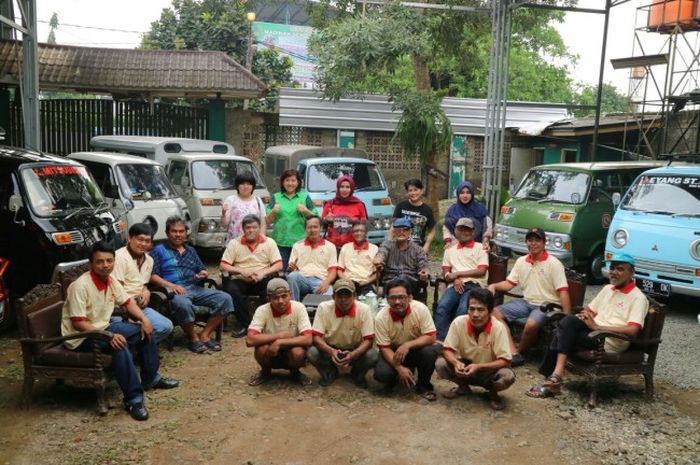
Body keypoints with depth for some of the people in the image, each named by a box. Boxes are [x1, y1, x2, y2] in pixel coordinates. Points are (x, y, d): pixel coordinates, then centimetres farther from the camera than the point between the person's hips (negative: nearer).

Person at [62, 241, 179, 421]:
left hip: (103, 327, 9)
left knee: (145, 331, 5)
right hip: (81, 338, -9)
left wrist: (144, 319, -4)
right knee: (119, 345, -34)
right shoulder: (80, 286, -25)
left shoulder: (111, 281, 0)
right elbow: (78, 324, -27)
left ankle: (151, 378, 18)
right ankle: (133, 399, -28)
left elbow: (127, 302, 13)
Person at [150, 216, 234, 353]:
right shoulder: (159, 250, 9)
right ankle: (193, 338, -14)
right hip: (173, 290, -5)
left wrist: (204, 274, 2)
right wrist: (171, 285, -18)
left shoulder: (190, 250, 26)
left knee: (225, 299, -16)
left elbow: (202, 270, 28)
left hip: (195, 288, 6)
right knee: (183, 304, -40)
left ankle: (205, 335, -9)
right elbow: (152, 276, -3)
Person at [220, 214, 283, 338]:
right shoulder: (234, 243, 6)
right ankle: (245, 324, -13)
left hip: (262, 281, 0)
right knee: (231, 289, -32)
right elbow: (223, 266, -1)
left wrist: (263, 273, -19)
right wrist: (242, 271, -17)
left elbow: (279, 265, -1)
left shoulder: (269, 242, 6)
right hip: (241, 281, 1)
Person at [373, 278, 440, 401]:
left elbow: (431, 337, -22)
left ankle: (423, 385, -5)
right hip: (392, 352, 0)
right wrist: (399, 368, -31)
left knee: (429, 351, -32)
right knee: (381, 373, -28)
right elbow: (384, 348, -17)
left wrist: (407, 345, -35)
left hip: (416, 350, 0)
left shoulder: (420, 309, -22)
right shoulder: (381, 318, -21)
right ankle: (396, 378, 10)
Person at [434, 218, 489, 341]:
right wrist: (455, 280, -7)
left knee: (463, 309, -34)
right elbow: (445, 273, 16)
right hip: (455, 285, 3)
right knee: (442, 307, -29)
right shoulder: (450, 250, 25)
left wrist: (457, 273, -4)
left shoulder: (480, 248, 13)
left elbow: (481, 271, 0)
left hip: (474, 285, -3)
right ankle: (440, 340, -33)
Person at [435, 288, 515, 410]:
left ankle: (493, 392, 3)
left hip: (489, 372, -2)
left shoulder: (498, 328, -25)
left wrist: (478, 367, -37)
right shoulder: (459, 322, -19)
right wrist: (456, 362, -36)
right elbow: (447, 350, -13)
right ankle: (463, 387, 7)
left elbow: (505, 361, -24)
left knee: (508, 376, -33)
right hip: (466, 368, 2)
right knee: (440, 364, -23)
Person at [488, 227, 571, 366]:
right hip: (526, 302, 6)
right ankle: (513, 353, -18)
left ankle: (520, 351, -7)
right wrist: (494, 286, -13)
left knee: (531, 324, -36)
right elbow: (509, 283, 9)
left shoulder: (553, 263, -9)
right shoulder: (521, 261, 9)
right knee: (495, 313, -11)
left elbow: (563, 291, -14)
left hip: (547, 305, -6)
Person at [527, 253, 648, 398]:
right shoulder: (607, 289, 18)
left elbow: (632, 331, -19)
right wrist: (585, 316, -3)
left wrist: (597, 327, -20)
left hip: (610, 343, -7)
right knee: (569, 320, -24)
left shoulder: (638, 297, -6)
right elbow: (589, 310, 24)